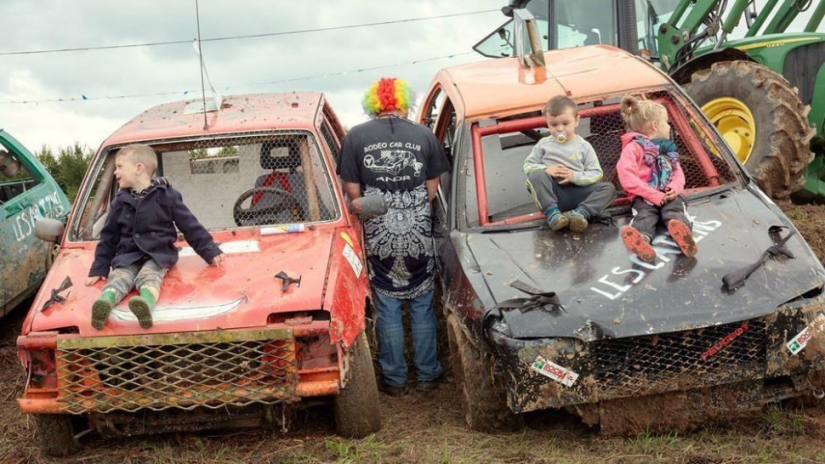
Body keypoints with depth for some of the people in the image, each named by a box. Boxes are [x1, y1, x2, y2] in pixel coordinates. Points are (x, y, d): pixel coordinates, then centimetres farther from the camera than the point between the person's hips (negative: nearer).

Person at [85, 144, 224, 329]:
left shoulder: (166, 196, -1)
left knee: (148, 275, -33)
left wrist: (210, 251, -3)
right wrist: (99, 269, 11)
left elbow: (190, 226, 2)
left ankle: (146, 304, -64)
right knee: (119, 276, -27)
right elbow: (108, 237, 16)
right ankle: (105, 303, -56)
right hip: (128, 256, 3)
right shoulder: (120, 201, 10)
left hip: (158, 254, -3)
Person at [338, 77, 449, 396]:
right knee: (422, 307, 14)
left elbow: (352, 191, -4)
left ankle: (394, 379, 20)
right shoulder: (424, 136, -3)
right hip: (419, 235, 1)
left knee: (387, 310, 11)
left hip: (378, 237, -1)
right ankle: (427, 374, 24)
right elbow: (432, 189, 1)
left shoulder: (356, 137, -6)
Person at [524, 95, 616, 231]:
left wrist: (574, 176, -15)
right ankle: (552, 212, -38)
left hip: (577, 192, 1)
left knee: (609, 188, -18)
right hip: (552, 192, -1)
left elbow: (596, 174, 2)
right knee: (536, 175, -28)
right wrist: (546, 169, -12)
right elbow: (528, 165, 8)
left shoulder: (584, 146, 8)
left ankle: (580, 212, -39)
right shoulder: (543, 144, 11)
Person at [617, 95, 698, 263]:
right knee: (645, 215, -35)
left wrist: (675, 187, -7)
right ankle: (641, 239, -70)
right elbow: (627, 178, -9)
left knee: (675, 211, -29)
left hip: (668, 195, 5)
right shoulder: (634, 147, 5)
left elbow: (678, 172, 20)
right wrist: (654, 195, -18)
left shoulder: (667, 148, 30)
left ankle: (682, 233, -64)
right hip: (645, 197, -5)